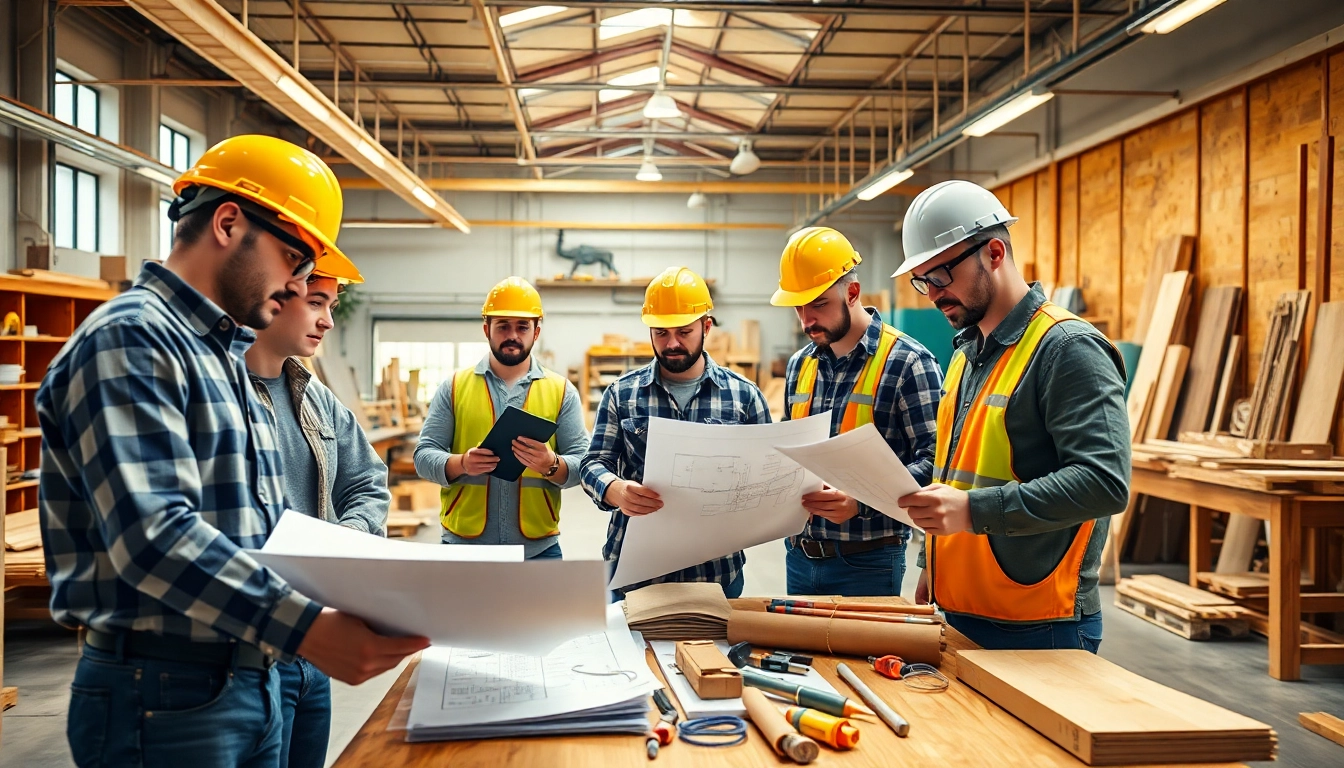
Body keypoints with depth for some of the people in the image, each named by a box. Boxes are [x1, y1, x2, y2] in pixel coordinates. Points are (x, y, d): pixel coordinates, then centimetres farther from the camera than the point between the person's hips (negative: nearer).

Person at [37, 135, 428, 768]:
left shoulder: (225, 357, 17)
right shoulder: (131, 339, -14)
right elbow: (153, 537, -27)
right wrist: (307, 628, -35)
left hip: (251, 681, 9)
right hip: (165, 695, -9)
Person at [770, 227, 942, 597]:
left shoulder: (907, 362, -12)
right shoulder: (799, 364, 9)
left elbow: (934, 460, -17)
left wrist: (861, 501, -28)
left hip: (867, 562, -6)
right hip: (801, 556, 6)